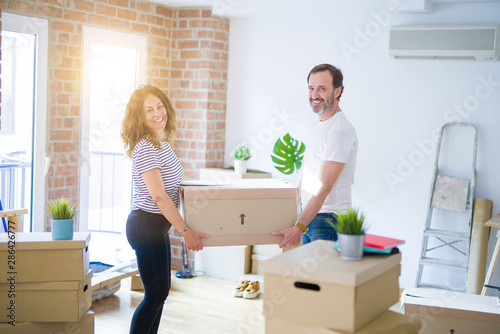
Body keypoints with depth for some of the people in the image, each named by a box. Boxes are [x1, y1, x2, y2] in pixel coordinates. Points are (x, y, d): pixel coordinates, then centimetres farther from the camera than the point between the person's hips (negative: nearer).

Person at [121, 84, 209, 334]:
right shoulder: (145, 148, -20)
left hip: (158, 225, 9)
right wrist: (185, 231, -25)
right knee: (155, 294, -4)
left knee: (161, 291, 15)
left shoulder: (163, 142, 9)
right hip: (146, 226, -9)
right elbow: (159, 195, -25)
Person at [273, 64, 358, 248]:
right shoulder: (320, 125, 14)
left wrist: (298, 227, -27)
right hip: (310, 214, 9)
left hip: (329, 219, -9)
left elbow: (324, 187, -24)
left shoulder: (340, 131, -18)